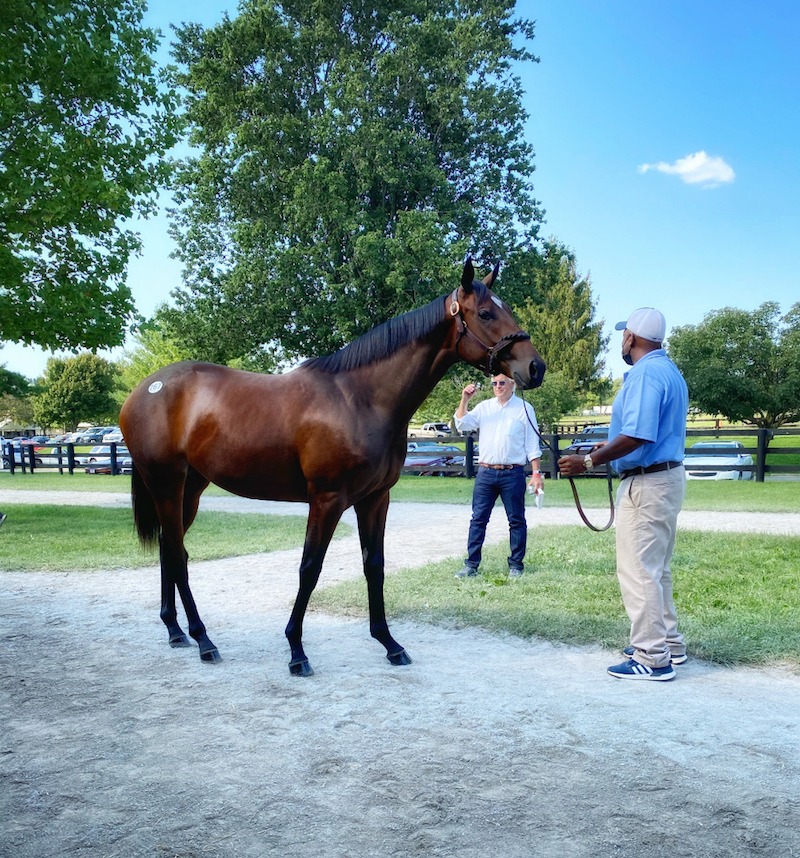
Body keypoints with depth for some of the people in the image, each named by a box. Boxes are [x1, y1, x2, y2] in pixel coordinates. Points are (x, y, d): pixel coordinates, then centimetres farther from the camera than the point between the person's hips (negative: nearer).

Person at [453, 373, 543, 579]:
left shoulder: (524, 409, 2)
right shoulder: (484, 407, 10)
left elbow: (532, 444, 1)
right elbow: (462, 425, 3)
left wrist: (536, 473, -3)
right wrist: (464, 400, -8)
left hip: (513, 474, -2)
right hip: (485, 472, 3)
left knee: (516, 520, 5)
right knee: (478, 519, 3)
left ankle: (516, 564, 15)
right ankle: (471, 564, 8)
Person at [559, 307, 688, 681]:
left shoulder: (645, 374, -18)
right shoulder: (670, 371, 15)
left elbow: (638, 435, -27)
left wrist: (589, 461, -21)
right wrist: (611, 448, 25)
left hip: (646, 483, -11)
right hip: (667, 477, 11)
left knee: (638, 570, -5)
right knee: (656, 568, 19)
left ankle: (652, 659, 1)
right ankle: (668, 643, 29)